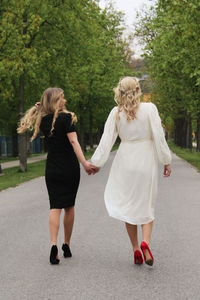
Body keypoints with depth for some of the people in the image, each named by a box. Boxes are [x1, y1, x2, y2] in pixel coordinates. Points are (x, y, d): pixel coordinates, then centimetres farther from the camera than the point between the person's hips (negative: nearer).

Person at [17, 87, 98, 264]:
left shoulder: (43, 121, 3)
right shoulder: (66, 117, -11)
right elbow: (73, 142, -19)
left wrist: (40, 107, 14)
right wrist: (85, 163, -24)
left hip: (52, 170, 3)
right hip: (70, 168, -3)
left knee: (55, 206, 0)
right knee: (69, 206, 11)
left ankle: (54, 244, -20)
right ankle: (66, 246, 19)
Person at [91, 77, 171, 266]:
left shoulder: (116, 113, -3)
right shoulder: (149, 108, -7)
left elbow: (107, 140, -3)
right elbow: (159, 136, -9)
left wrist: (96, 163, 4)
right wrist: (166, 161, -2)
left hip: (125, 161, 1)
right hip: (146, 160, -1)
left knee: (128, 205, 11)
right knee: (147, 205, 10)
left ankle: (136, 250, 10)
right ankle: (145, 242, -14)